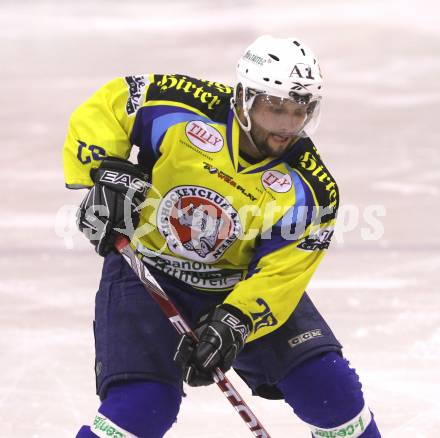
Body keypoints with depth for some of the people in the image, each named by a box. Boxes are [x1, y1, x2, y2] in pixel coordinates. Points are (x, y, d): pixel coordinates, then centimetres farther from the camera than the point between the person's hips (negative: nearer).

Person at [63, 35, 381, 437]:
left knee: (329, 388, -6)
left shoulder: (308, 190, -18)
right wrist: (106, 171, -21)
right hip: (148, 273, -2)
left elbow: (278, 274, -20)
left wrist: (234, 322, -36)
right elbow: (107, 105, -7)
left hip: (243, 283, 2)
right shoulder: (184, 109, -21)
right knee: (142, 404, -20)